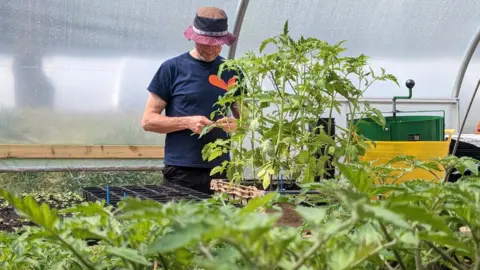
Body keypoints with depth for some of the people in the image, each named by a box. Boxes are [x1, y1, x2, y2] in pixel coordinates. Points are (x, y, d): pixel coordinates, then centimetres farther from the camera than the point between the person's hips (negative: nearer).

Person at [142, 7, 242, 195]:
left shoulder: (231, 72, 8)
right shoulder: (172, 68, -1)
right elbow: (148, 120, -1)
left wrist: (236, 124, -8)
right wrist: (187, 122, -16)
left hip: (220, 171, 3)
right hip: (181, 172, -3)